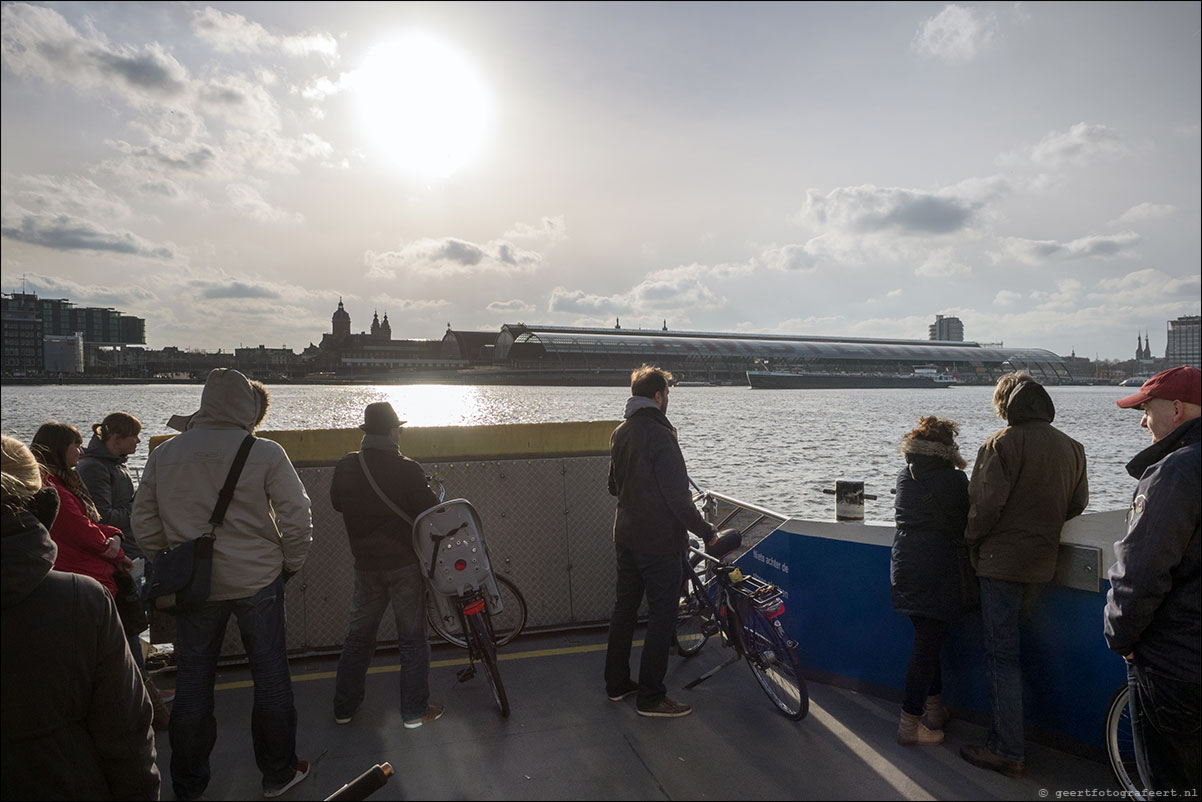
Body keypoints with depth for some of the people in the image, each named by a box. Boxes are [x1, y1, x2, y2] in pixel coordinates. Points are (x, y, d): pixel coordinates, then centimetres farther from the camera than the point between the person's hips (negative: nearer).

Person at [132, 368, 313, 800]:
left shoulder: (164, 454, -2)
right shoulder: (265, 453, -14)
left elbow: (143, 522, 5)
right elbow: (297, 516, -14)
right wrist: (290, 563, 2)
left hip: (193, 586, 3)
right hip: (257, 582, -3)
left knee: (192, 683, 17)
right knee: (271, 678, 12)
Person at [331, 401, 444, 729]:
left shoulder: (345, 467, -4)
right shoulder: (406, 469, -18)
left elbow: (337, 503, 14)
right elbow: (432, 513, -13)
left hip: (365, 566, 5)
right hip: (404, 563, -4)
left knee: (358, 636, 20)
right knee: (412, 639, 8)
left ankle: (344, 708, 30)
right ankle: (415, 711, 16)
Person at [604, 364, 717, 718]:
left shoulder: (620, 433, 7)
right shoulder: (659, 434, -20)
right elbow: (677, 496, -23)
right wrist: (707, 533, -14)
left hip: (626, 538, 9)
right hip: (659, 542, -8)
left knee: (624, 607, 17)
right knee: (662, 616, 2)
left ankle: (616, 683, 29)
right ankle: (651, 697, 10)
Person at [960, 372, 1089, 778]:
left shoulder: (1002, 443, -14)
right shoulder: (1071, 447, 8)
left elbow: (986, 502, -18)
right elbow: (1078, 503, 15)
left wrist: (972, 541, -2)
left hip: (1001, 560, -7)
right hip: (1043, 562, 7)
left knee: (1002, 653, -1)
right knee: (1009, 643, 19)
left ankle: (1008, 752, 4)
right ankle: (1002, 725, 30)